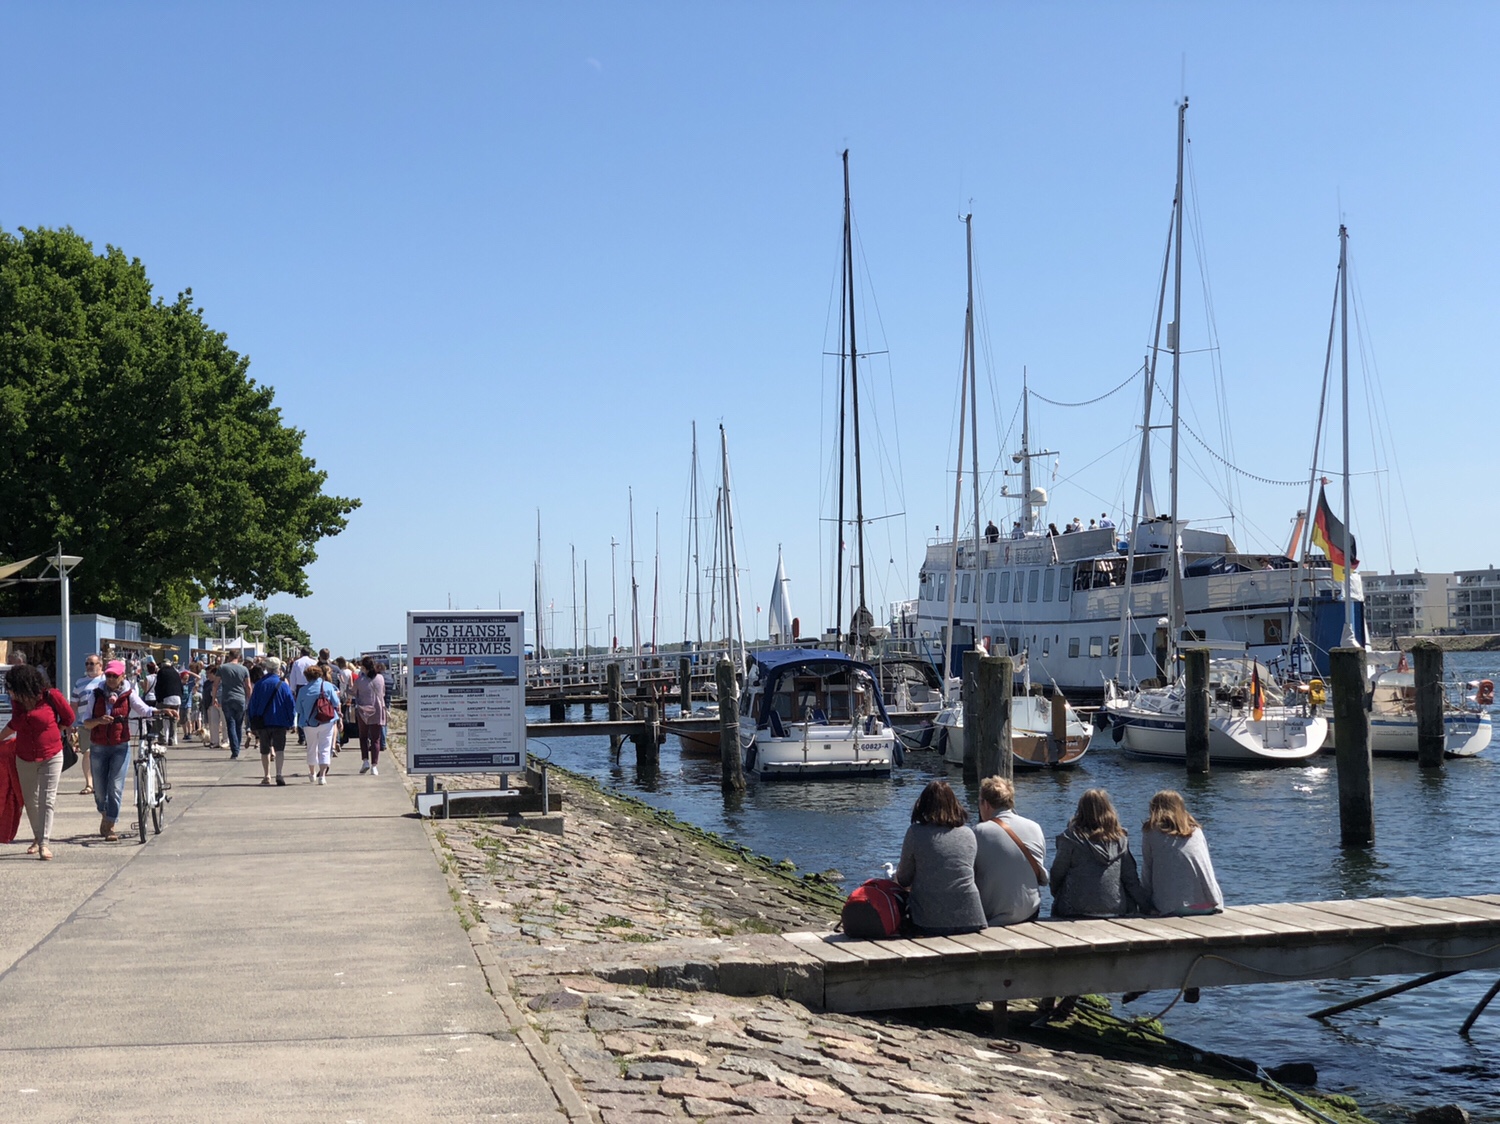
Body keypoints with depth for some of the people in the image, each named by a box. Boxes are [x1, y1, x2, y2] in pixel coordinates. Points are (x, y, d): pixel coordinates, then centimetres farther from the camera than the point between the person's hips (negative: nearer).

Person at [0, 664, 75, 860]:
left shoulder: (51, 696, -14)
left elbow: (69, 717, 0)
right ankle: (37, 838, 25)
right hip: (25, 759, 4)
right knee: (30, 800, 9)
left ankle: (44, 843, -6)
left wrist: (50, 735, 4)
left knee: (46, 801, -6)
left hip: (51, 757, -4)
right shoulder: (17, 701, -2)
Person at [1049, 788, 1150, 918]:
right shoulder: (1120, 839, 4)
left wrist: (1055, 894, 19)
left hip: (1077, 911, -3)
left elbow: (1057, 872, 1)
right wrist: (1147, 906, 14)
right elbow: (1131, 878, 6)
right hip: (1115, 910, 3)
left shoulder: (1071, 838, -5)